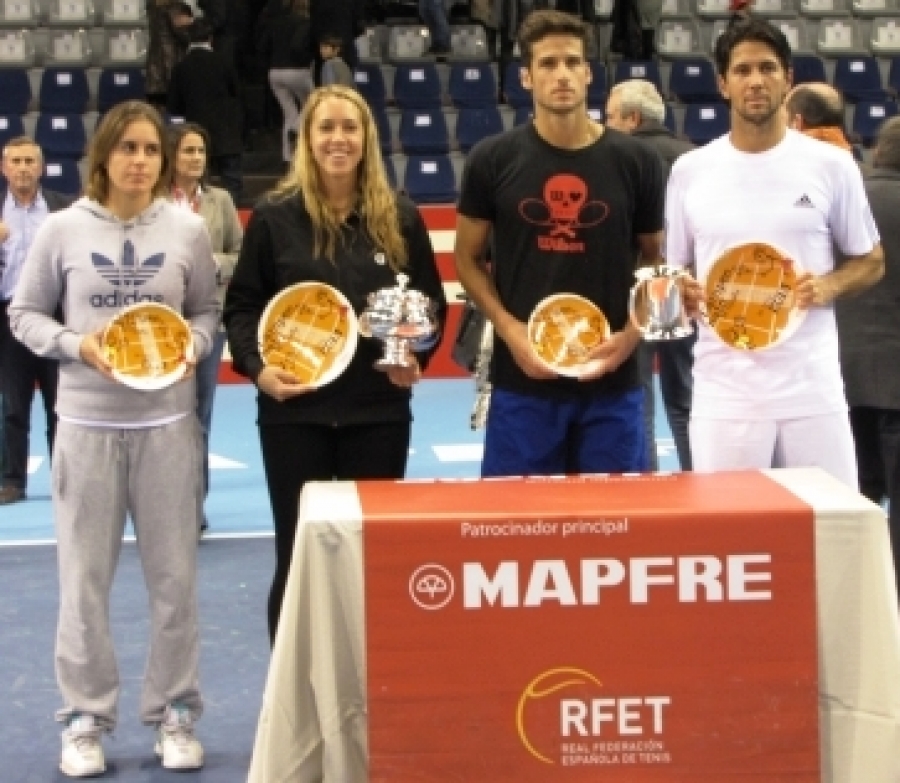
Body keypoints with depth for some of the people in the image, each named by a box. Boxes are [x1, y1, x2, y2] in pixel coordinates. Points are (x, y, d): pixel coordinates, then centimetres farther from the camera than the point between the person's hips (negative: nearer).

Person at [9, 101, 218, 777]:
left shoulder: (188, 229, -1)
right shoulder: (63, 228, -4)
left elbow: (208, 312, 8)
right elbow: (26, 314, 3)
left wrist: (187, 346, -12)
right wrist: (77, 345, -13)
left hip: (167, 422, 1)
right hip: (86, 423, -1)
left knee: (174, 575, 7)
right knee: (85, 577, 5)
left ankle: (175, 713, 21)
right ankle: (85, 718, 17)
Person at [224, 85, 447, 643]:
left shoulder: (399, 218, 6)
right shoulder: (274, 218, 0)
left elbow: (432, 302, 12)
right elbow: (242, 305, 3)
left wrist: (417, 357, -6)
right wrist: (256, 366, -14)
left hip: (379, 409, 2)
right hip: (294, 409, -1)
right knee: (298, 555, 3)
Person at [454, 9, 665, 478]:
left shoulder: (636, 161, 2)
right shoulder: (493, 159, 0)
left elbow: (657, 261, 10)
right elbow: (467, 259, 6)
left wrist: (632, 332, -7)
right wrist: (510, 330, -9)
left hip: (611, 381, 1)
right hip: (522, 379, 0)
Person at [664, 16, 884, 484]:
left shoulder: (831, 165, 2)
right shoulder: (689, 171, 5)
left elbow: (871, 262, 11)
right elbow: (672, 270, 13)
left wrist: (829, 285, -10)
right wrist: (681, 294, -10)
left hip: (813, 391, 0)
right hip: (723, 395, 0)